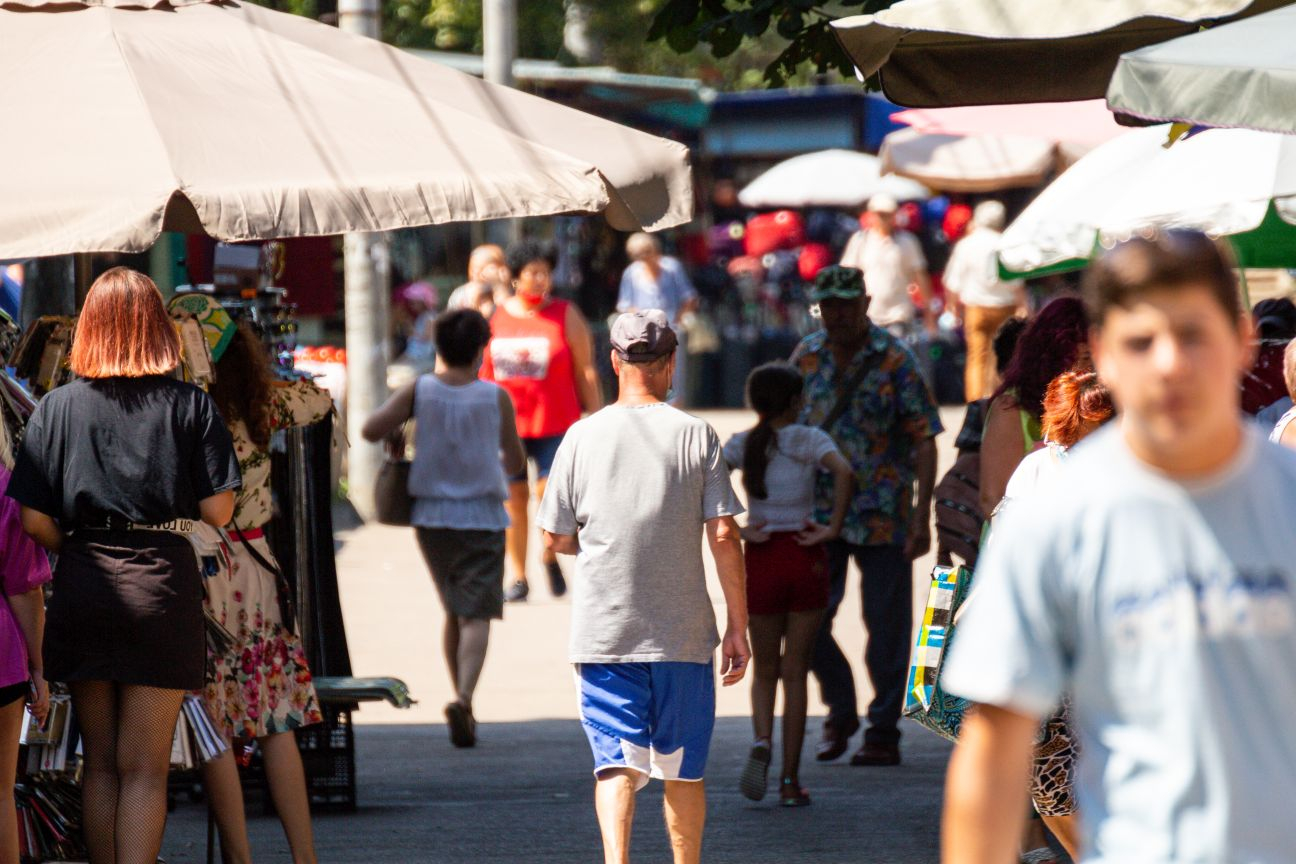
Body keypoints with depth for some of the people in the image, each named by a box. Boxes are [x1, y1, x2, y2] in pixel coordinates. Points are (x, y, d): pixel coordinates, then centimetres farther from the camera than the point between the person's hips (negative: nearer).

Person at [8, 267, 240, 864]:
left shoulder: (59, 406, 1)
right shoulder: (190, 406, -2)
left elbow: (33, 520, -3)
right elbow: (217, 512, -5)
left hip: (82, 589, 2)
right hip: (162, 589, -2)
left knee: (99, 763, 13)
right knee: (144, 768, 0)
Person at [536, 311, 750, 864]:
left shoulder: (583, 436, 0)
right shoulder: (697, 437, -2)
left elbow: (555, 538, 5)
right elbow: (724, 535, -5)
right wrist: (738, 626, 2)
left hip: (602, 631, 0)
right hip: (684, 632, 0)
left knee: (616, 763, -4)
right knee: (683, 769, 13)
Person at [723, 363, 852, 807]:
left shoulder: (742, 444, 3)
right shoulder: (809, 439, -4)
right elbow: (843, 472, -23)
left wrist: (736, 529, -9)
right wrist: (834, 527, -15)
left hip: (762, 561, 1)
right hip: (805, 557, -1)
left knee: (765, 671, 15)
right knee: (794, 672, 7)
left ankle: (762, 742, -14)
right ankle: (790, 779, 7)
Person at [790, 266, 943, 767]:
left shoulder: (894, 361, -6)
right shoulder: (807, 357, 6)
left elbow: (924, 440, -7)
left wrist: (922, 514, -14)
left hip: (882, 516, -4)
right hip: (818, 514, 4)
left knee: (887, 626, 2)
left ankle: (884, 732, 12)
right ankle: (840, 711, 21)